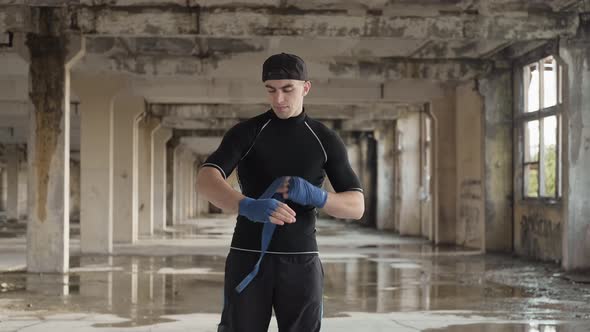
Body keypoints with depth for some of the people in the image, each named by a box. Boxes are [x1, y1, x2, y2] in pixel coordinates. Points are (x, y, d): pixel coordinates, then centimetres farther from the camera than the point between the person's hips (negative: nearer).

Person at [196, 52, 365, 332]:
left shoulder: (326, 140, 5)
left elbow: (356, 206, -1)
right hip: (248, 259, -1)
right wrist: (249, 206, -40)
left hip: (300, 262, 1)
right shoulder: (245, 133, -1)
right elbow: (205, 181, -19)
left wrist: (313, 195, -23)